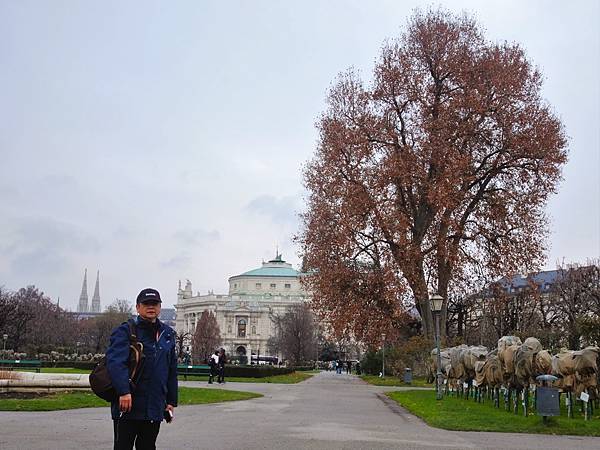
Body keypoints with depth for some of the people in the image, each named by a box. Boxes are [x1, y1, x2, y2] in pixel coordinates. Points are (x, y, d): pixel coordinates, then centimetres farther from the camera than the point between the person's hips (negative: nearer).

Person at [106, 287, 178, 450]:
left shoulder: (167, 334, 13)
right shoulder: (125, 331, -6)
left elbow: (172, 371, 17)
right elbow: (115, 361, -21)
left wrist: (171, 401, 14)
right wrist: (124, 392, -33)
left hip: (155, 408, 5)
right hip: (128, 406, -5)